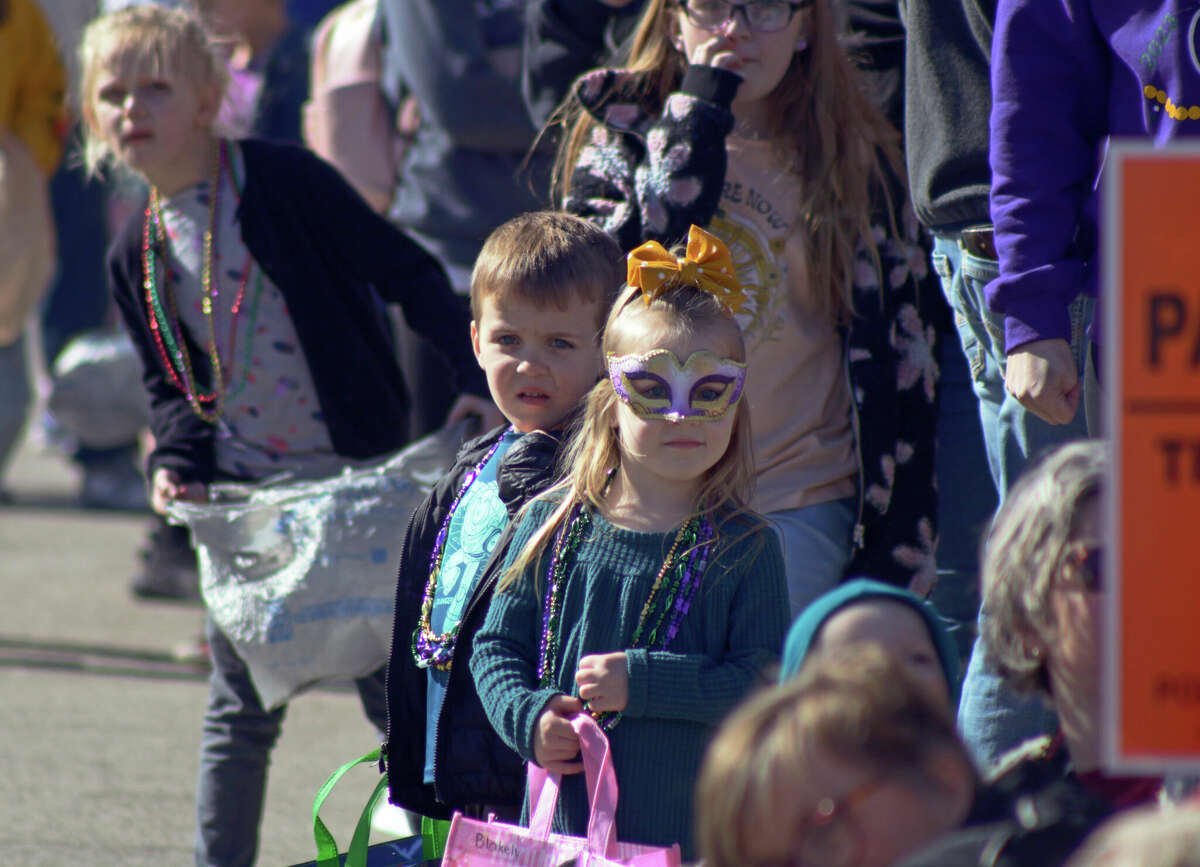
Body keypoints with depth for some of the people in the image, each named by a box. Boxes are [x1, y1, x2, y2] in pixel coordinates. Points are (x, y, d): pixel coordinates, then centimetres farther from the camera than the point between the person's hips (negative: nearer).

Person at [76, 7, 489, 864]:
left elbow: (408, 273, -10)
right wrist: (177, 460, -3)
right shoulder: (138, 253, 5)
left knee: (395, 687, 2)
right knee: (241, 706, 8)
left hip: (358, 475, -4)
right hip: (245, 496, 4)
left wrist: (478, 377, -16)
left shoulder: (284, 181, -11)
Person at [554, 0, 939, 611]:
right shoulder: (617, 126, 6)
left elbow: (899, 354, 8)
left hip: (799, 504, -1)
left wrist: (898, 548, 3)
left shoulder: (853, 160, 7)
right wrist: (699, 115, -14)